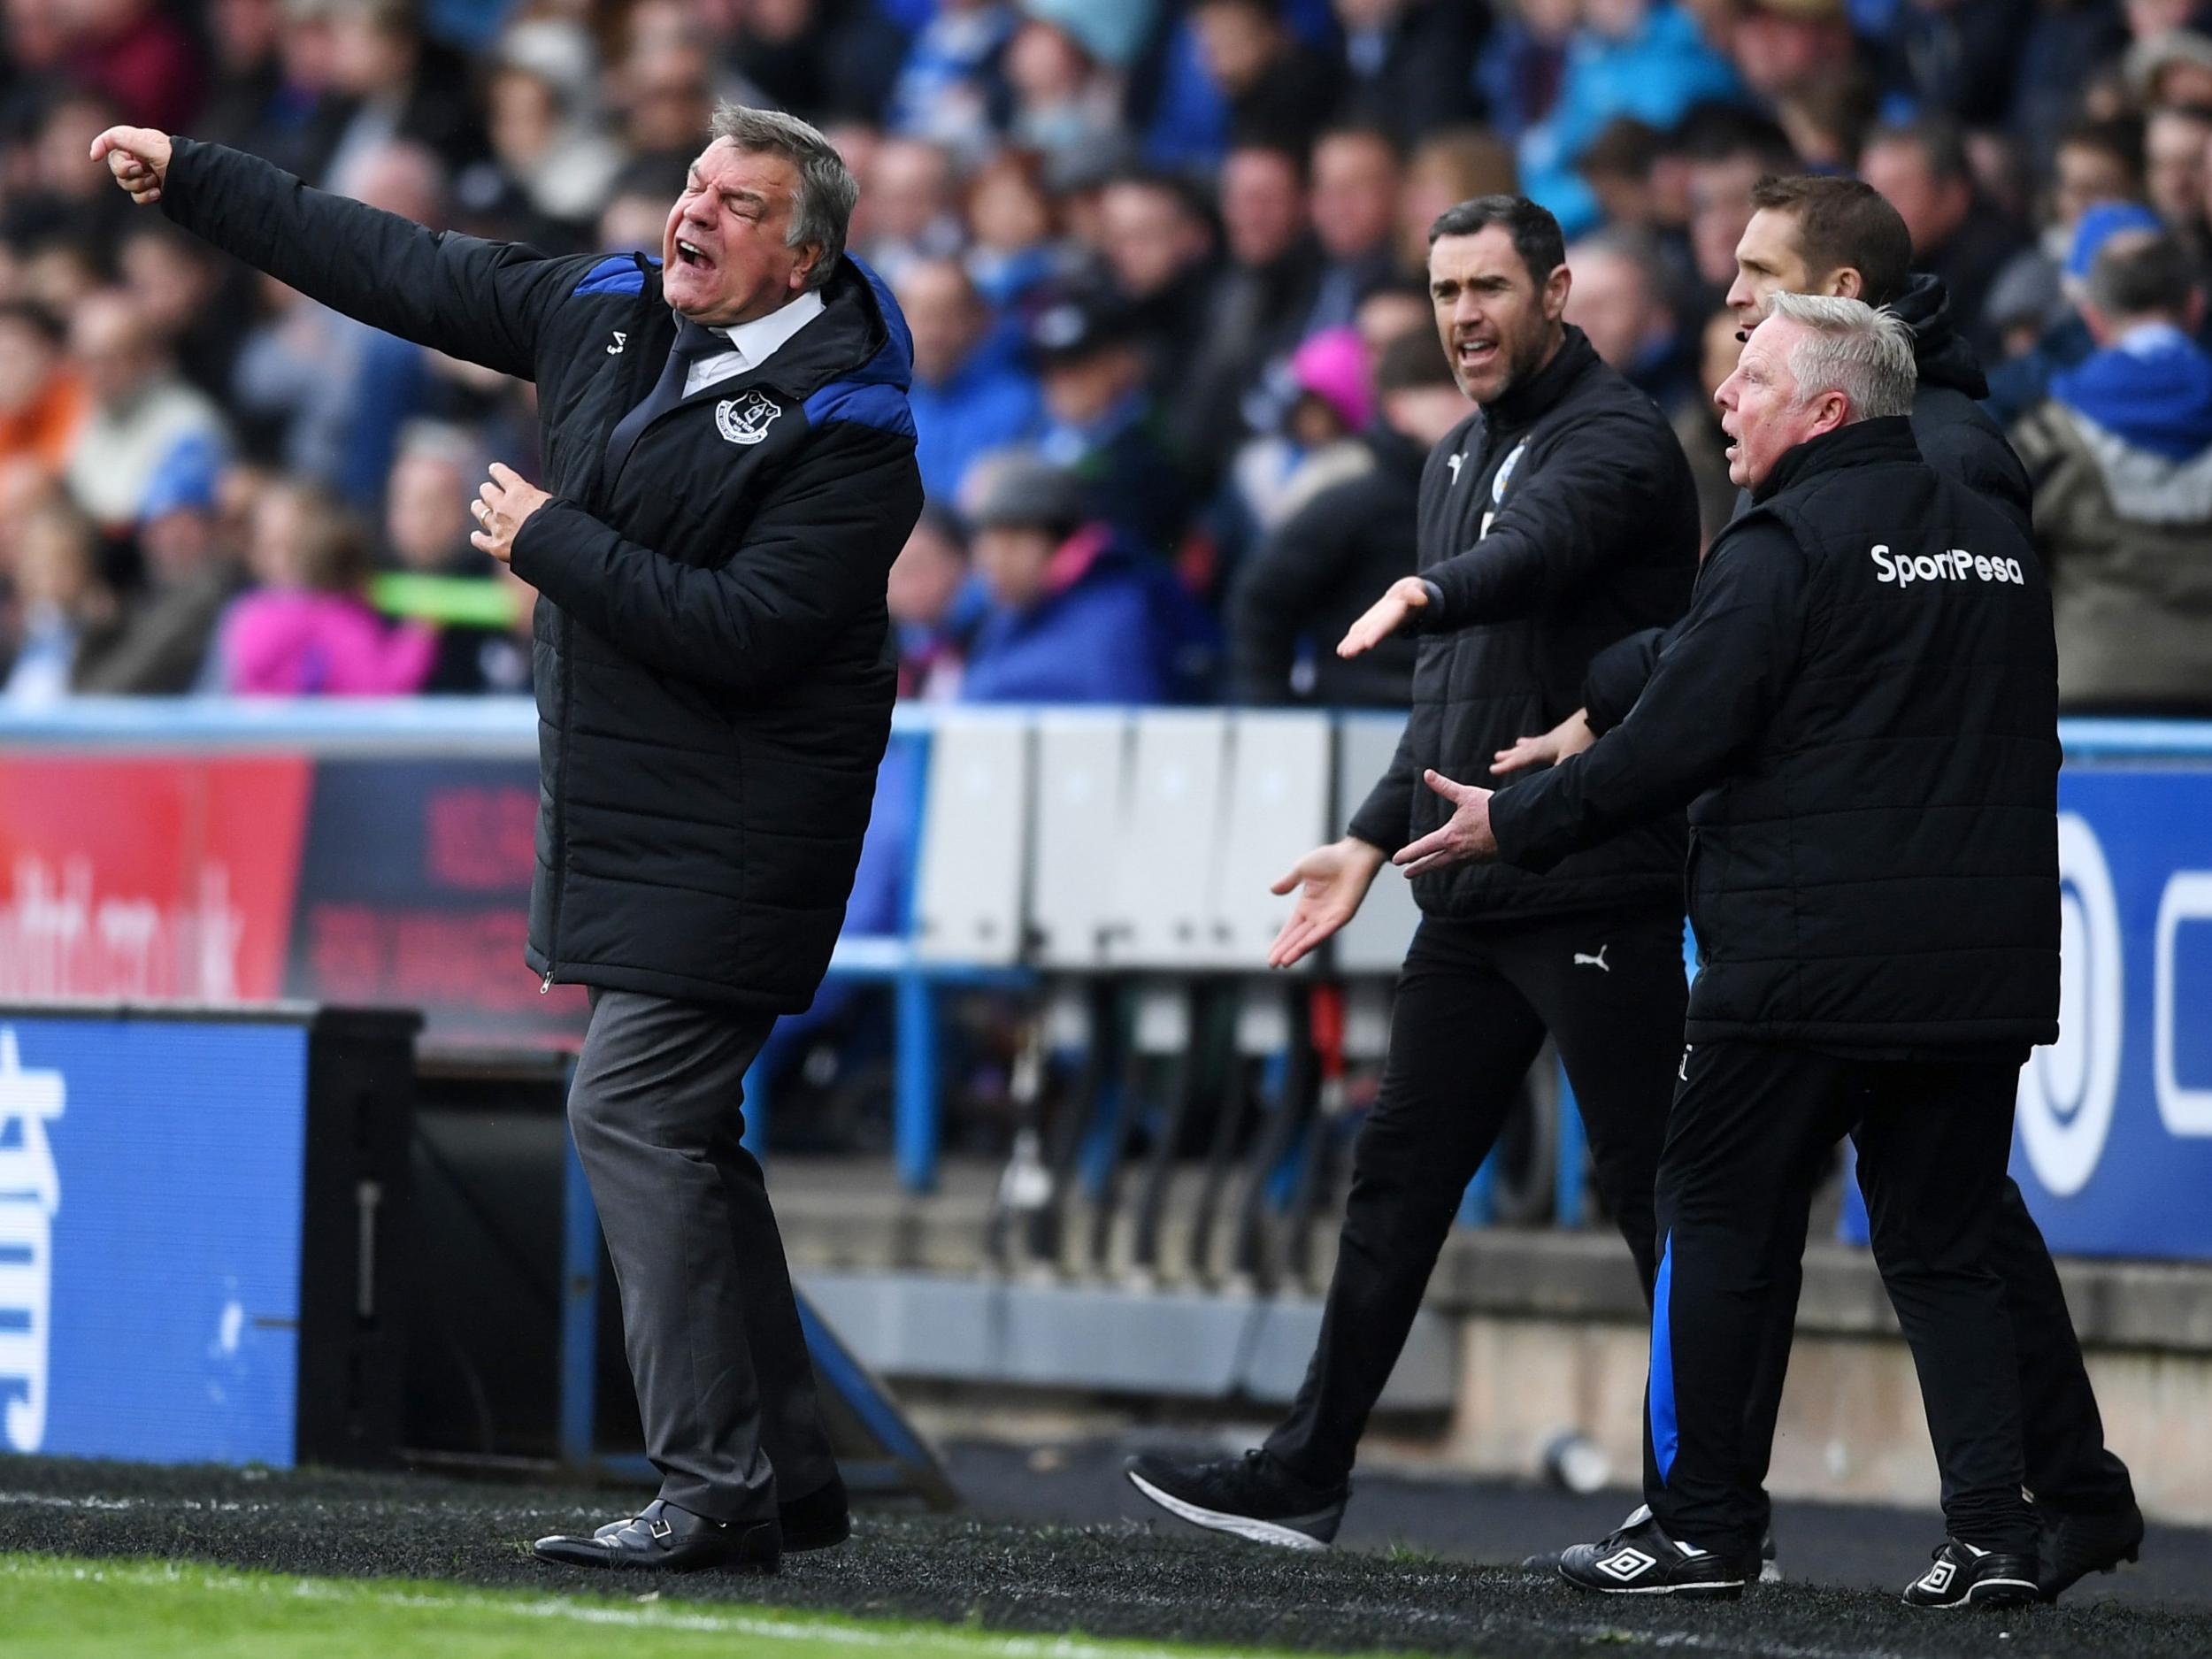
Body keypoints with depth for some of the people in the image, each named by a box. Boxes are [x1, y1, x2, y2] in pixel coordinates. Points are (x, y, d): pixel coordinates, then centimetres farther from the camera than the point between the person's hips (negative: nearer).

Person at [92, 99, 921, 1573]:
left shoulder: (845, 427, -16)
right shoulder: (610, 312, 8)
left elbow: (742, 635, -24)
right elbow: (396, 268, 16)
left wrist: (551, 543, -16)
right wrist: (187, 177, 19)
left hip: (731, 830, -9)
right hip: (622, 812, 9)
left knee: (634, 1112, -15)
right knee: (674, 1130, 11)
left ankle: (719, 1492, -13)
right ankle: (785, 1473, 17)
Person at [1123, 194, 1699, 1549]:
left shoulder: (1618, 438, -9)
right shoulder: (1459, 459, 18)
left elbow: (1536, 549, -33)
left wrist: (1422, 594, -52)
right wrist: (1377, 838, 17)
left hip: (1600, 889, -9)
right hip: (1473, 891, 9)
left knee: (1650, 1183, -6)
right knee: (1401, 1170, 10)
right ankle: (1306, 1477, 15)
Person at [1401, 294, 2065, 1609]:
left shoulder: (1788, 546, -9)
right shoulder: (2000, 542, 14)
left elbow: (1675, 744, -12)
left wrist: (1514, 825, 0)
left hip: (1803, 960, -6)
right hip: (1982, 979, 6)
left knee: (1720, 1229, 5)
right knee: (1946, 1250, 10)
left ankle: (1701, 1525, 6)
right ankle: (1995, 1530, -2)